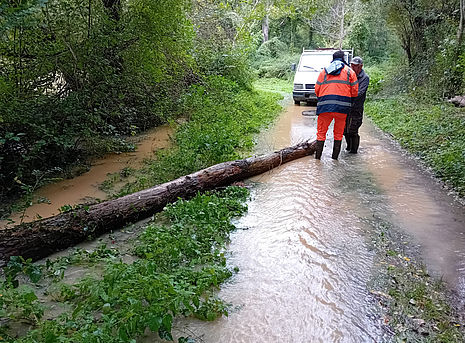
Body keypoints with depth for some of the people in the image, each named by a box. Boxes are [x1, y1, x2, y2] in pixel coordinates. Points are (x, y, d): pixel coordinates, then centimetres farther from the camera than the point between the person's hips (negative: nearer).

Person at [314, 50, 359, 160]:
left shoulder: (324, 71, 15)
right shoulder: (350, 71, 10)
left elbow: (317, 90, 11)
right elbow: (354, 91, 6)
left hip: (325, 105, 1)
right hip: (342, 106, 0)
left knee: (321, 132, 8)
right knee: (338, 133, 12)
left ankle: (317, 157, 7)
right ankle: (335, 157, 16)